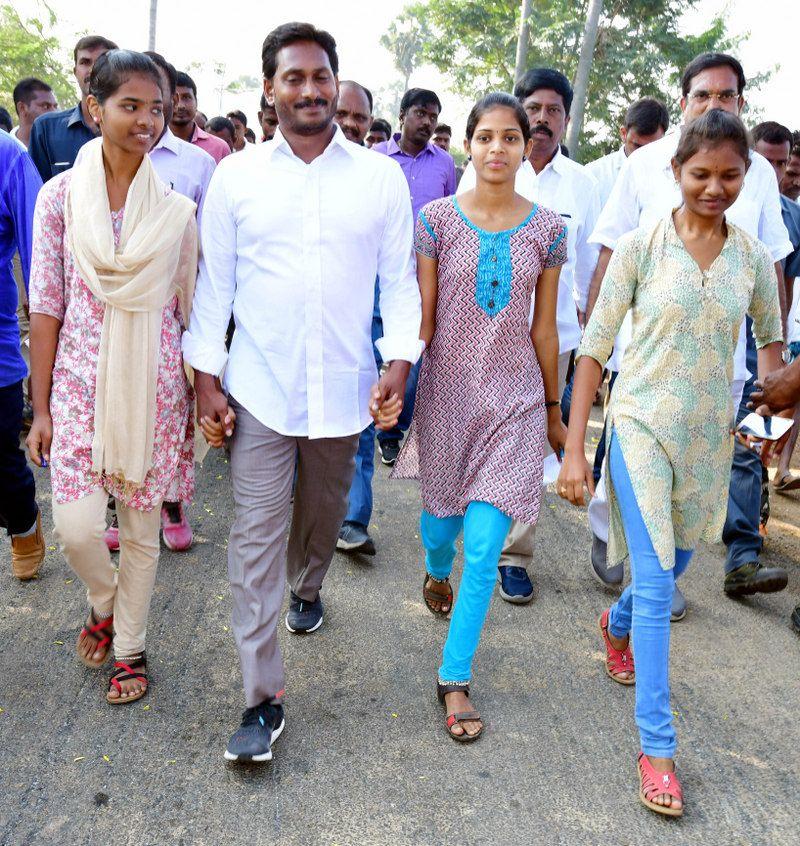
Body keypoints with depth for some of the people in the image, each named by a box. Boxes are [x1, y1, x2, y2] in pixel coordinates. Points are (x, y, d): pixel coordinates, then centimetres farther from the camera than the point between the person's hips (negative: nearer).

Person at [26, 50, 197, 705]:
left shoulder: (176, 209, 0)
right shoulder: (60, 196, -1)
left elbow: (189, 308, 4)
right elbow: (46, 307, 0)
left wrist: (202, 396, 5)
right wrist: (41, 408, 0)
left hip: (155, 384, 0)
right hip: (81, 380, 0)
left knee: (141, 527, 9)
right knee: (77, 527, -6)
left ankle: (129, 647, 31)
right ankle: (104, 603, 30)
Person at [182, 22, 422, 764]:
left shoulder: (380, 177, 2)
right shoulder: (235, 177, 1)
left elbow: (400, 281, 3)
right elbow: (214, 284, 3)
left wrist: (398, 363, -9)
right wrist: (205, 377, -2)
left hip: (343, 388, 1)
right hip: (258, 388, -1)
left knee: (323, 515, 18)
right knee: (256, 536, -3)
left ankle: (306, 589, 52)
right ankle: (262, 698, 5)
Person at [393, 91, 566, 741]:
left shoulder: (547, 229, 0)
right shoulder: (439, 218, -4)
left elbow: (543, 327, 5)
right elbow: (422, 317, -2)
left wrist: (553, 408, 10)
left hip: (514, 401, 0)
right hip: (448, 391, 0)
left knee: (485, 549, -4)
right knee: (442, 512, 18)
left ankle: (455, 678, 11)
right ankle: (436, 571, 56)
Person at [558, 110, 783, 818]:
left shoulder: (753, 258, 2)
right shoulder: (640, 246, -8)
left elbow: (771, 338, 20)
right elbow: (595, 347, -7)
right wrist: (574, 447, -10)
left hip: (710, 435, 4)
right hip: (643, 425, -4)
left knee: (674, 562, 19)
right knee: (656, 584, -7)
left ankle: (617, 625, 53)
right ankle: (657, 747, 5)